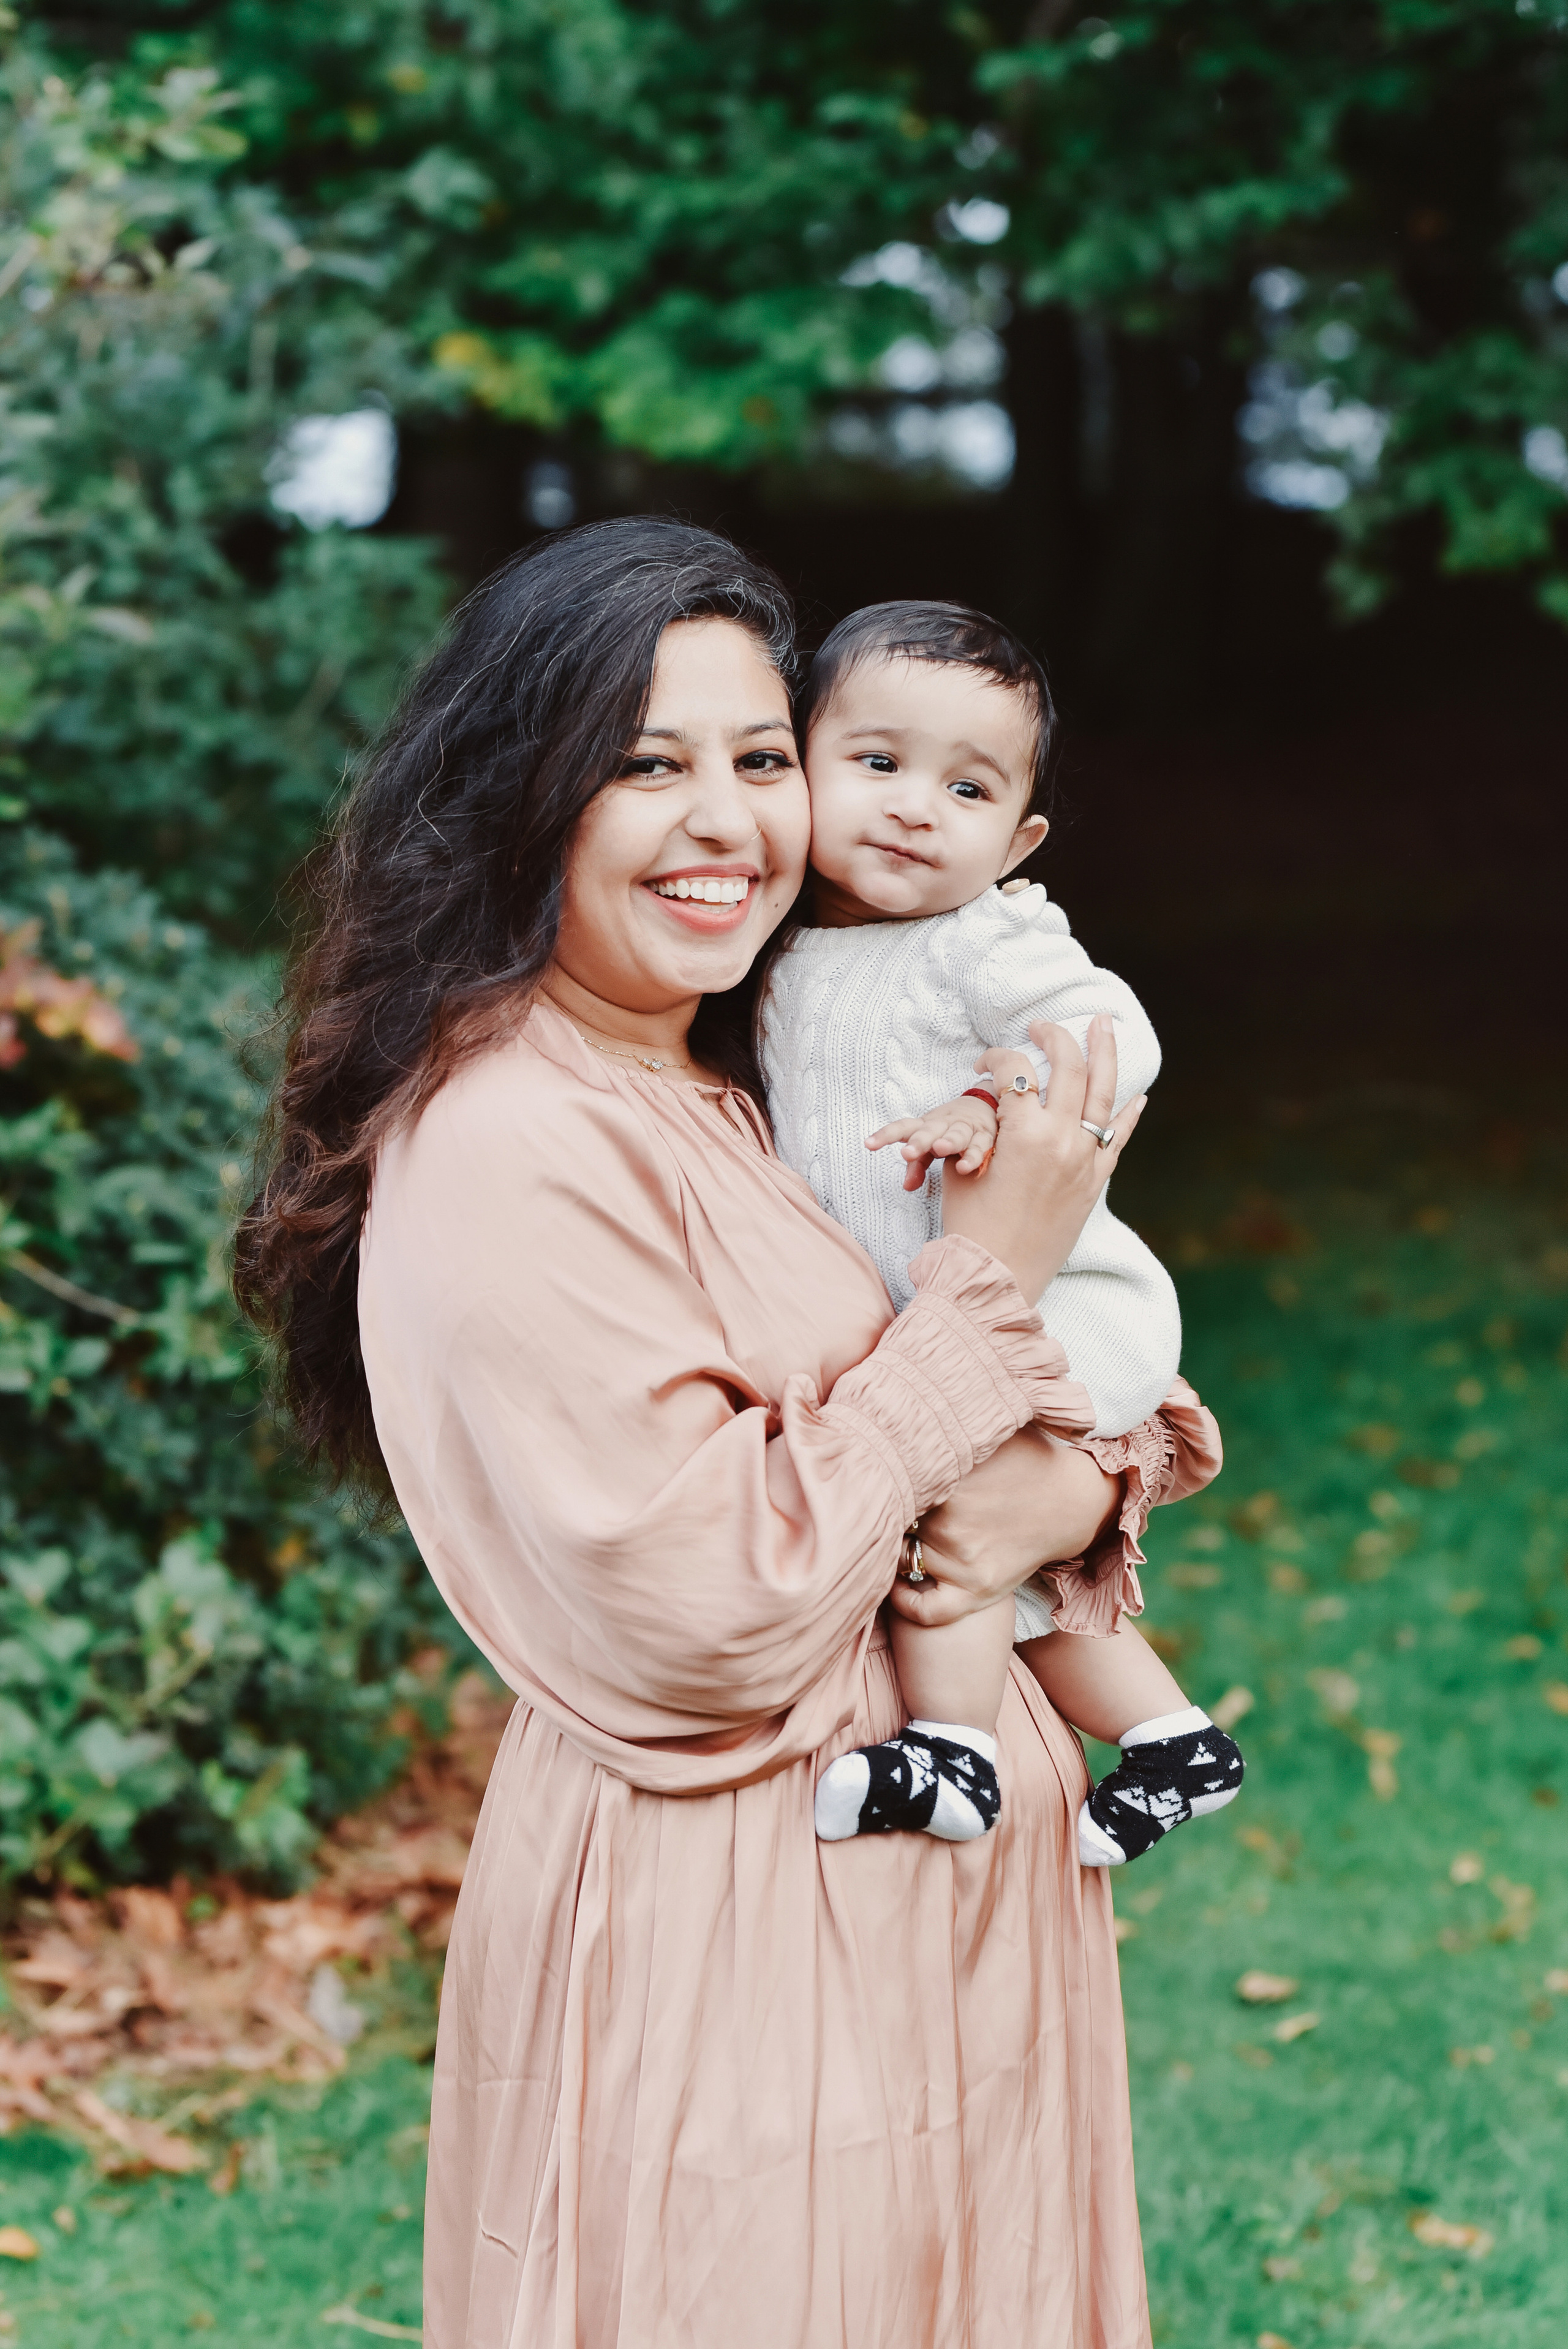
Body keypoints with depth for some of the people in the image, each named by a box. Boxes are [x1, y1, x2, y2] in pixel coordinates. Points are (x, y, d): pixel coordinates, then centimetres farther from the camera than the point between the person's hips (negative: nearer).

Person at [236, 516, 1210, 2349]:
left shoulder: (762, 1090, 7)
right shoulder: (509, 1148, -21)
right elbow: (707, 1618, -25)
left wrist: (1070, 1482, -14)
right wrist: (989, 1276, -19)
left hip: (948, 1877, 9)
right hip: (730, 1933, -8)